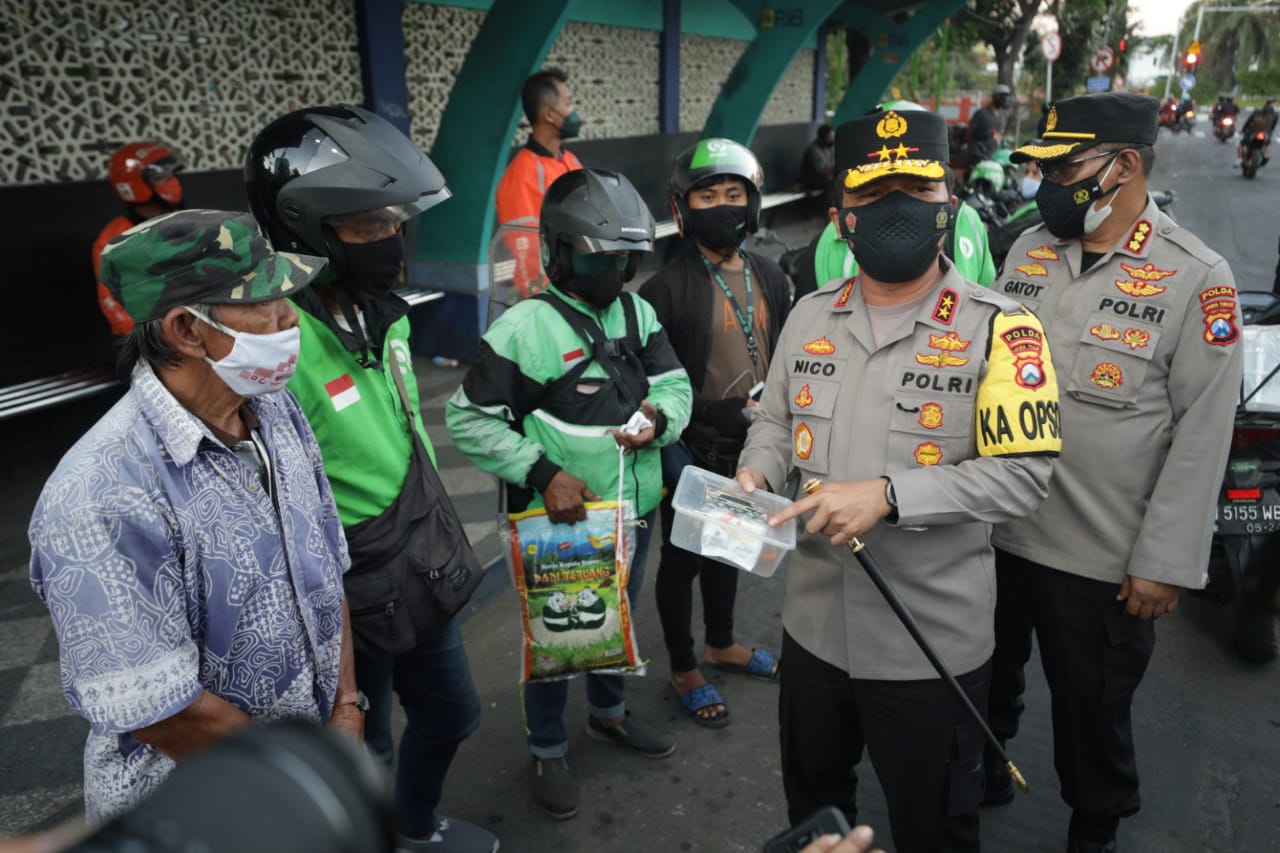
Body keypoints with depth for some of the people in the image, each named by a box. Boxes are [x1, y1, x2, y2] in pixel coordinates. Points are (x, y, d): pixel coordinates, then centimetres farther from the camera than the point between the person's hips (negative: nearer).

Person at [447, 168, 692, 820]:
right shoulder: (525, 328, -18)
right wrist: (542, 474, -21)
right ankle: (547, 751, 37)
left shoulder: (639, 314, 1)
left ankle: (609, 712, 53)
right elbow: (468, 418, -15)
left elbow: (675, 385, 5)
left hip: (634, 511, 6)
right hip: (562, 520, -6)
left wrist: (660, 417, -19)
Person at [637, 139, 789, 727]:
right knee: (684, 557, 10)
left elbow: (783, 359, 12)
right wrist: (720, 413, -22)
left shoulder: (769, 278, 4)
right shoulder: (668, 287, -15)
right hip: (695, 452, -6)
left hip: (750, 448, 6)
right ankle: (683, 670, 30)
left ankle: (722, 644, 46)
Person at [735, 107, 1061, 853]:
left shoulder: (997, 328, -13)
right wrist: (754, 477, -9)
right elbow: (776, 424, 12)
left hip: (932, 642, -4)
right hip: (814, 625, 5)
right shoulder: (811, 315, 3)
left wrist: (888, 495, -28)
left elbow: (1024, 473, -18)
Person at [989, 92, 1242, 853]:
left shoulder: (1196, 278, -10)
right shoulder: (1029, 249, 4)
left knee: (1092, 710, 16)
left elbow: (1202, 436, -11)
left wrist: (1165, 563, -12)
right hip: (997, 530, 4)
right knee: (984, 680, 22)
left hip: (1104, 558, -4)